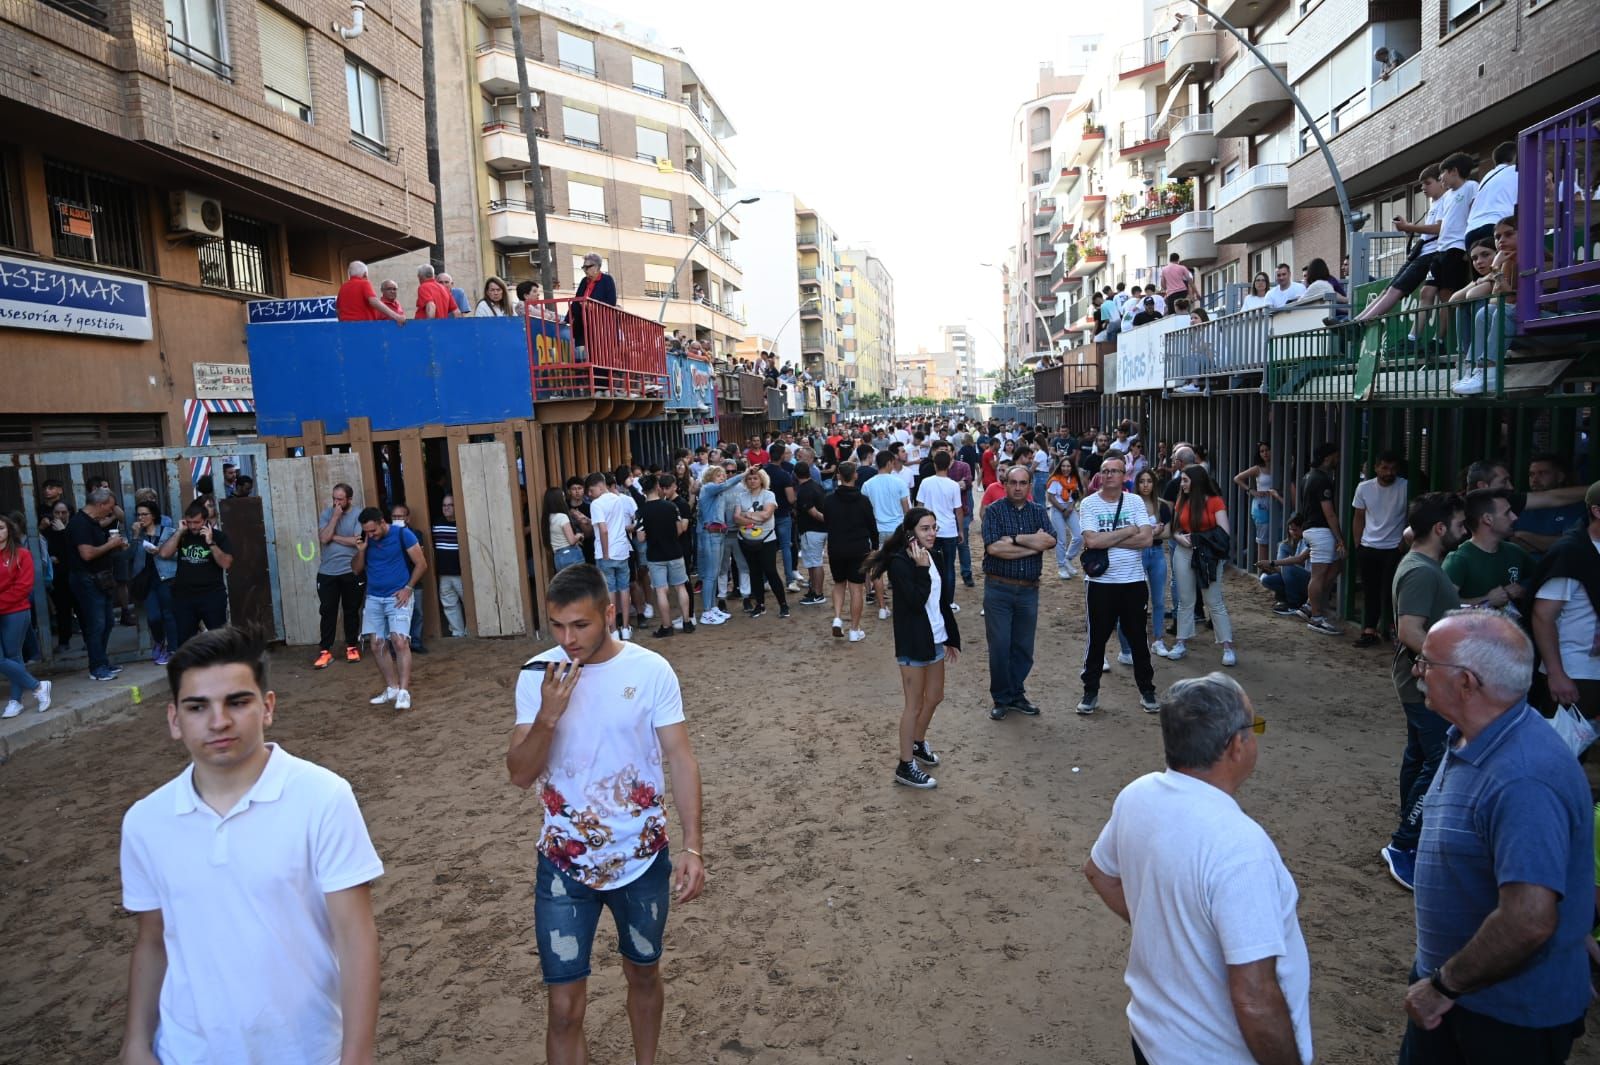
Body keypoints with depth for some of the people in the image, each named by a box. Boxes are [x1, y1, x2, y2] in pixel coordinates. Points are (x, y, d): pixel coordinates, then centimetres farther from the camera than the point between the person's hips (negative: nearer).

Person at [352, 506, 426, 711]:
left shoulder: (402, 534, -10)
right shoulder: (365, 539, 4)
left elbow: (421, 564, -6)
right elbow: (356, 570, 9)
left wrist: (408, 588, -13)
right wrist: (361, 551, -8)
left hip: (397, 597, -5)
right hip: (374, 598, 5)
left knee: (399, 641, -16)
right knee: (377, 644, 4)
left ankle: (404, 691, -15)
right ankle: (391, 688, 14)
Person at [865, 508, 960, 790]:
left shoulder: (931, 557, 6)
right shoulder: (899, 562, -18)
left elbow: (942, 600, 12)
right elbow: (916, 602, -26)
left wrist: (951, 636, 15)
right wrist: (921, 569, -27)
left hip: (934, 639, 8)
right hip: (913, 642, -8)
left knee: (934, 697, 20)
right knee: (914, 704, 1)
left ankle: (918, 743, 42)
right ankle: (905, 766, 13)